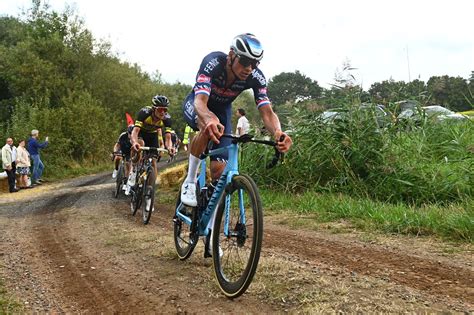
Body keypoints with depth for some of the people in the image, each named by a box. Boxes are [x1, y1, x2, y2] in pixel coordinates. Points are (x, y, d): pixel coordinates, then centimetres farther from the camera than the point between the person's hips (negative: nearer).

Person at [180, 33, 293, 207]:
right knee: (207, 127, -40)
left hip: (222, 110, 3)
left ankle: (211, 220, 9)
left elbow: (267, 112, -33)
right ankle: (190, 181, -20)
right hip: (195, 105, -3)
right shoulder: (212, 63, -38)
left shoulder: (256, 77, -28)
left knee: (219, 168, -10)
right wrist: (210, 120, -73)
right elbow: (200, 102, -50)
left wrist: (277, 132, -56)